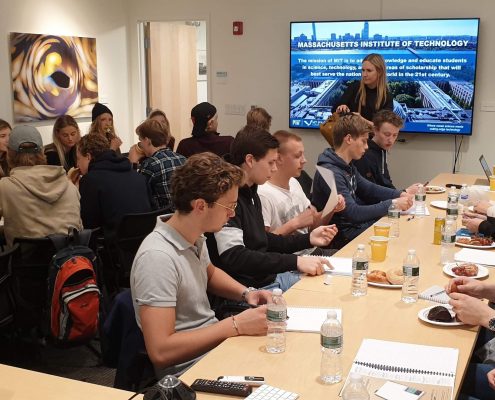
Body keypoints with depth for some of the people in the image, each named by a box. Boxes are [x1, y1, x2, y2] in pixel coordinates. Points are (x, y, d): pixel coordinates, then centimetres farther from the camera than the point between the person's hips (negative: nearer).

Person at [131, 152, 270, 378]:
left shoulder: (194, 236, 0)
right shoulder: (158, 257, -26)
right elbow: (160, 351, -29)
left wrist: (246, 293, 3)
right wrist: (236, 326, -26)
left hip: (213, 341, 8)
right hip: (189, 370, -8)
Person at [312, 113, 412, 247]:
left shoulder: (348, 165, 6)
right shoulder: (330, 173, -25)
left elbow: (369, 188, 18)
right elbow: (352, 213, -29)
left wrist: (399, 194, 3)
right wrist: (392, 204, -24)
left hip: (356, 222, 9)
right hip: (344, 234, -9)